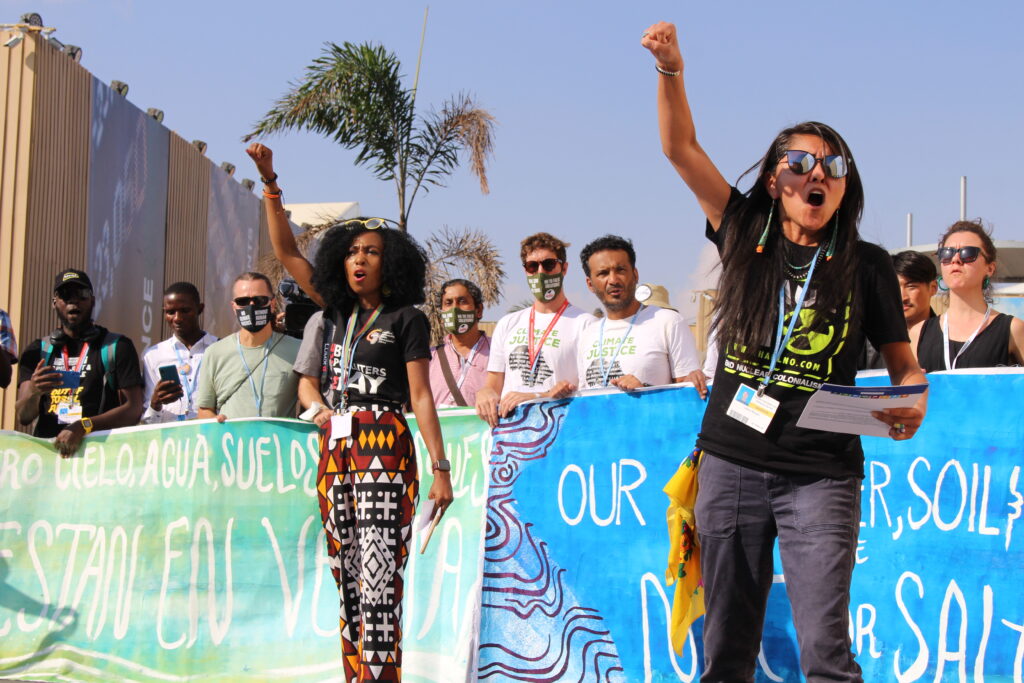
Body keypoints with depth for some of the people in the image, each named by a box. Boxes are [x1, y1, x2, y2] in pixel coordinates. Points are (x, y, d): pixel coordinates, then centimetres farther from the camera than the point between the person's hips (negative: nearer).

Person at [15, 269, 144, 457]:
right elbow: (23, 416, 9)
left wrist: (83, 427, -13)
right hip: (45, 447, 3)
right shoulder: (38, 351, 18)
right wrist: (34, 392, -13)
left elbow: (133, 410, 0)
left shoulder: (117, 346, 9)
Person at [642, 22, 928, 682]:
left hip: (821, 474, -2)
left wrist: (912, 405, -11)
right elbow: (682, 148, 6)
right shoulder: (748, 237, 7)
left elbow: (902, 360, 10)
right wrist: (671, 68, -6)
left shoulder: (866, 266, 4)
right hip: (732, 463, 2)